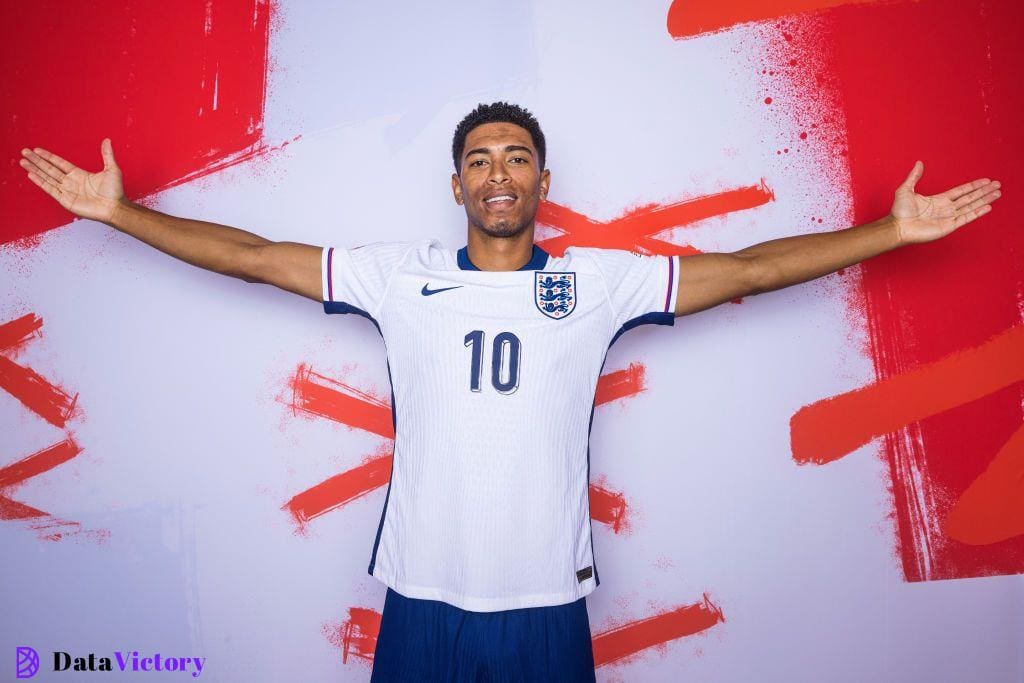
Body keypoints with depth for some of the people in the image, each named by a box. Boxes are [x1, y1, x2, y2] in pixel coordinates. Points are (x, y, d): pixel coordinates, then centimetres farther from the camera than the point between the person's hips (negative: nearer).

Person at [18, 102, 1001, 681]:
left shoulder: (600, 280, -2)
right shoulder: (400, 275, -2)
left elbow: (746, 269, -2)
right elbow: (256, 257, 1)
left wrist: (891, 230, -4)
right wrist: (116, 209, 1)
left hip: (545, 597, 0)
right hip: (423, 591, 1)